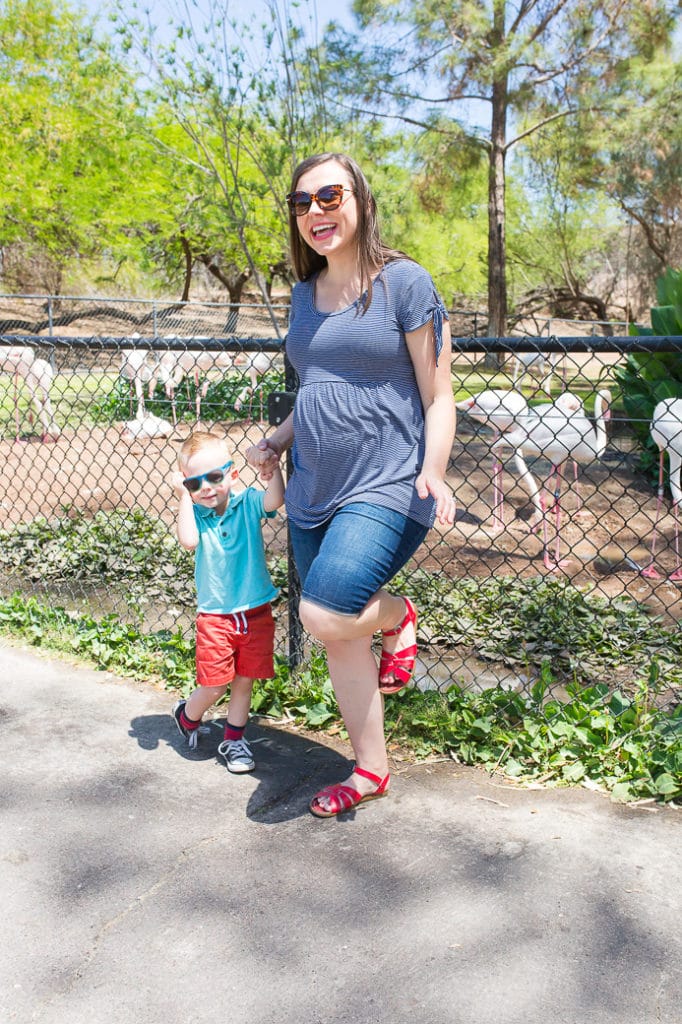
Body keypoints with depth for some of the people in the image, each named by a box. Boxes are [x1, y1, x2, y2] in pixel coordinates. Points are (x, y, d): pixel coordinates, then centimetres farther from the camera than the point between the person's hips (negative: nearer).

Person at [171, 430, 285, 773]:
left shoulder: (248, 503, -5)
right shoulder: (195, 513, -6)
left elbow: (275, 499, -24)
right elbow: (188, 540, -26)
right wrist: (184, 497, -21)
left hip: (256, 612, 1)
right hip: (215, 616, -1)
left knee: (244, 680, 12)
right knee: (214, 685, 3)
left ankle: (234, 740, 32)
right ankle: (186, 715, 35)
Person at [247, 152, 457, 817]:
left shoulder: (403, 281, -6)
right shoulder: (305, 295, 13)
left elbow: (438, 394, -7)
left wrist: (432, 472, -22)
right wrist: (276, 443, 9)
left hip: (386, 488, -6)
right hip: (314, 491, 6)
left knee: (324, 614, -23)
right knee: (342, 642, 10)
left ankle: (399, 615, 11)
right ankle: (370, 771, 28)